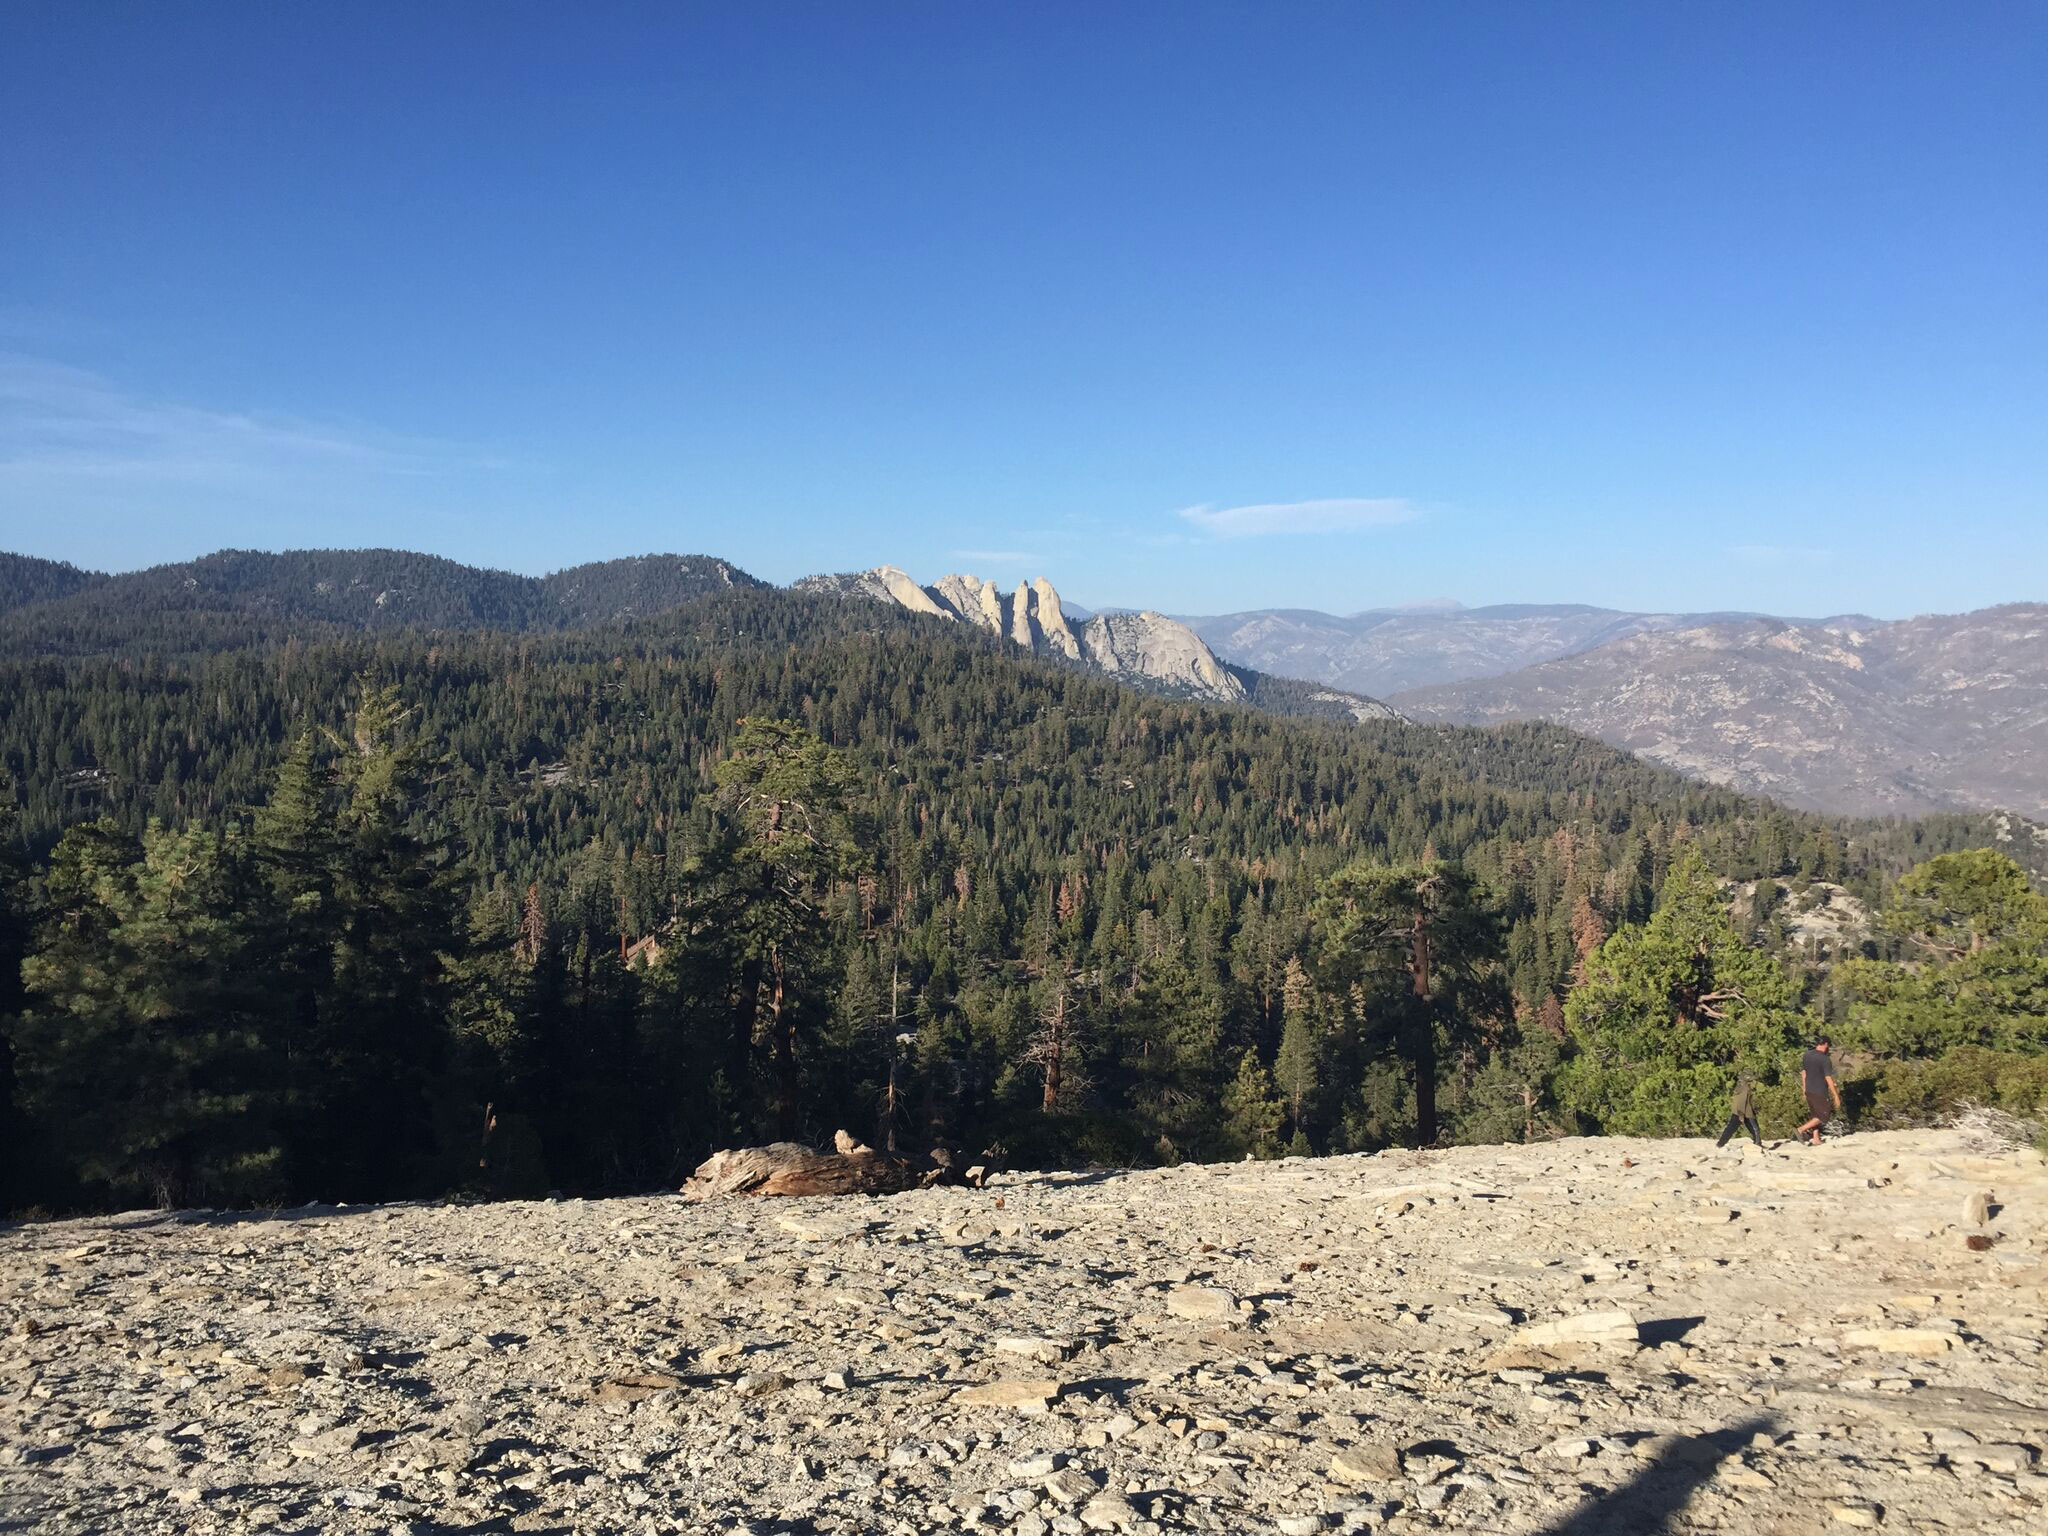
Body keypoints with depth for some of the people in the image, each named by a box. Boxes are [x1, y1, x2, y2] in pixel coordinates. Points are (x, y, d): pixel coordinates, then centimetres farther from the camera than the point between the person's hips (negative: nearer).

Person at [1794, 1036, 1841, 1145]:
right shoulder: (1825, 1059, -19)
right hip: (1820, 1093, -7)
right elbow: (1829, 1080, -19)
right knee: (1822, 1118, 7)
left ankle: (1816, 1139, 19)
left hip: (1809, 1091, 7)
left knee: (1816, 1116, 19)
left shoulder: (1806, 1055, 3)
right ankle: (1800, 1130, -3)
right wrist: (1836, 1096, -12)